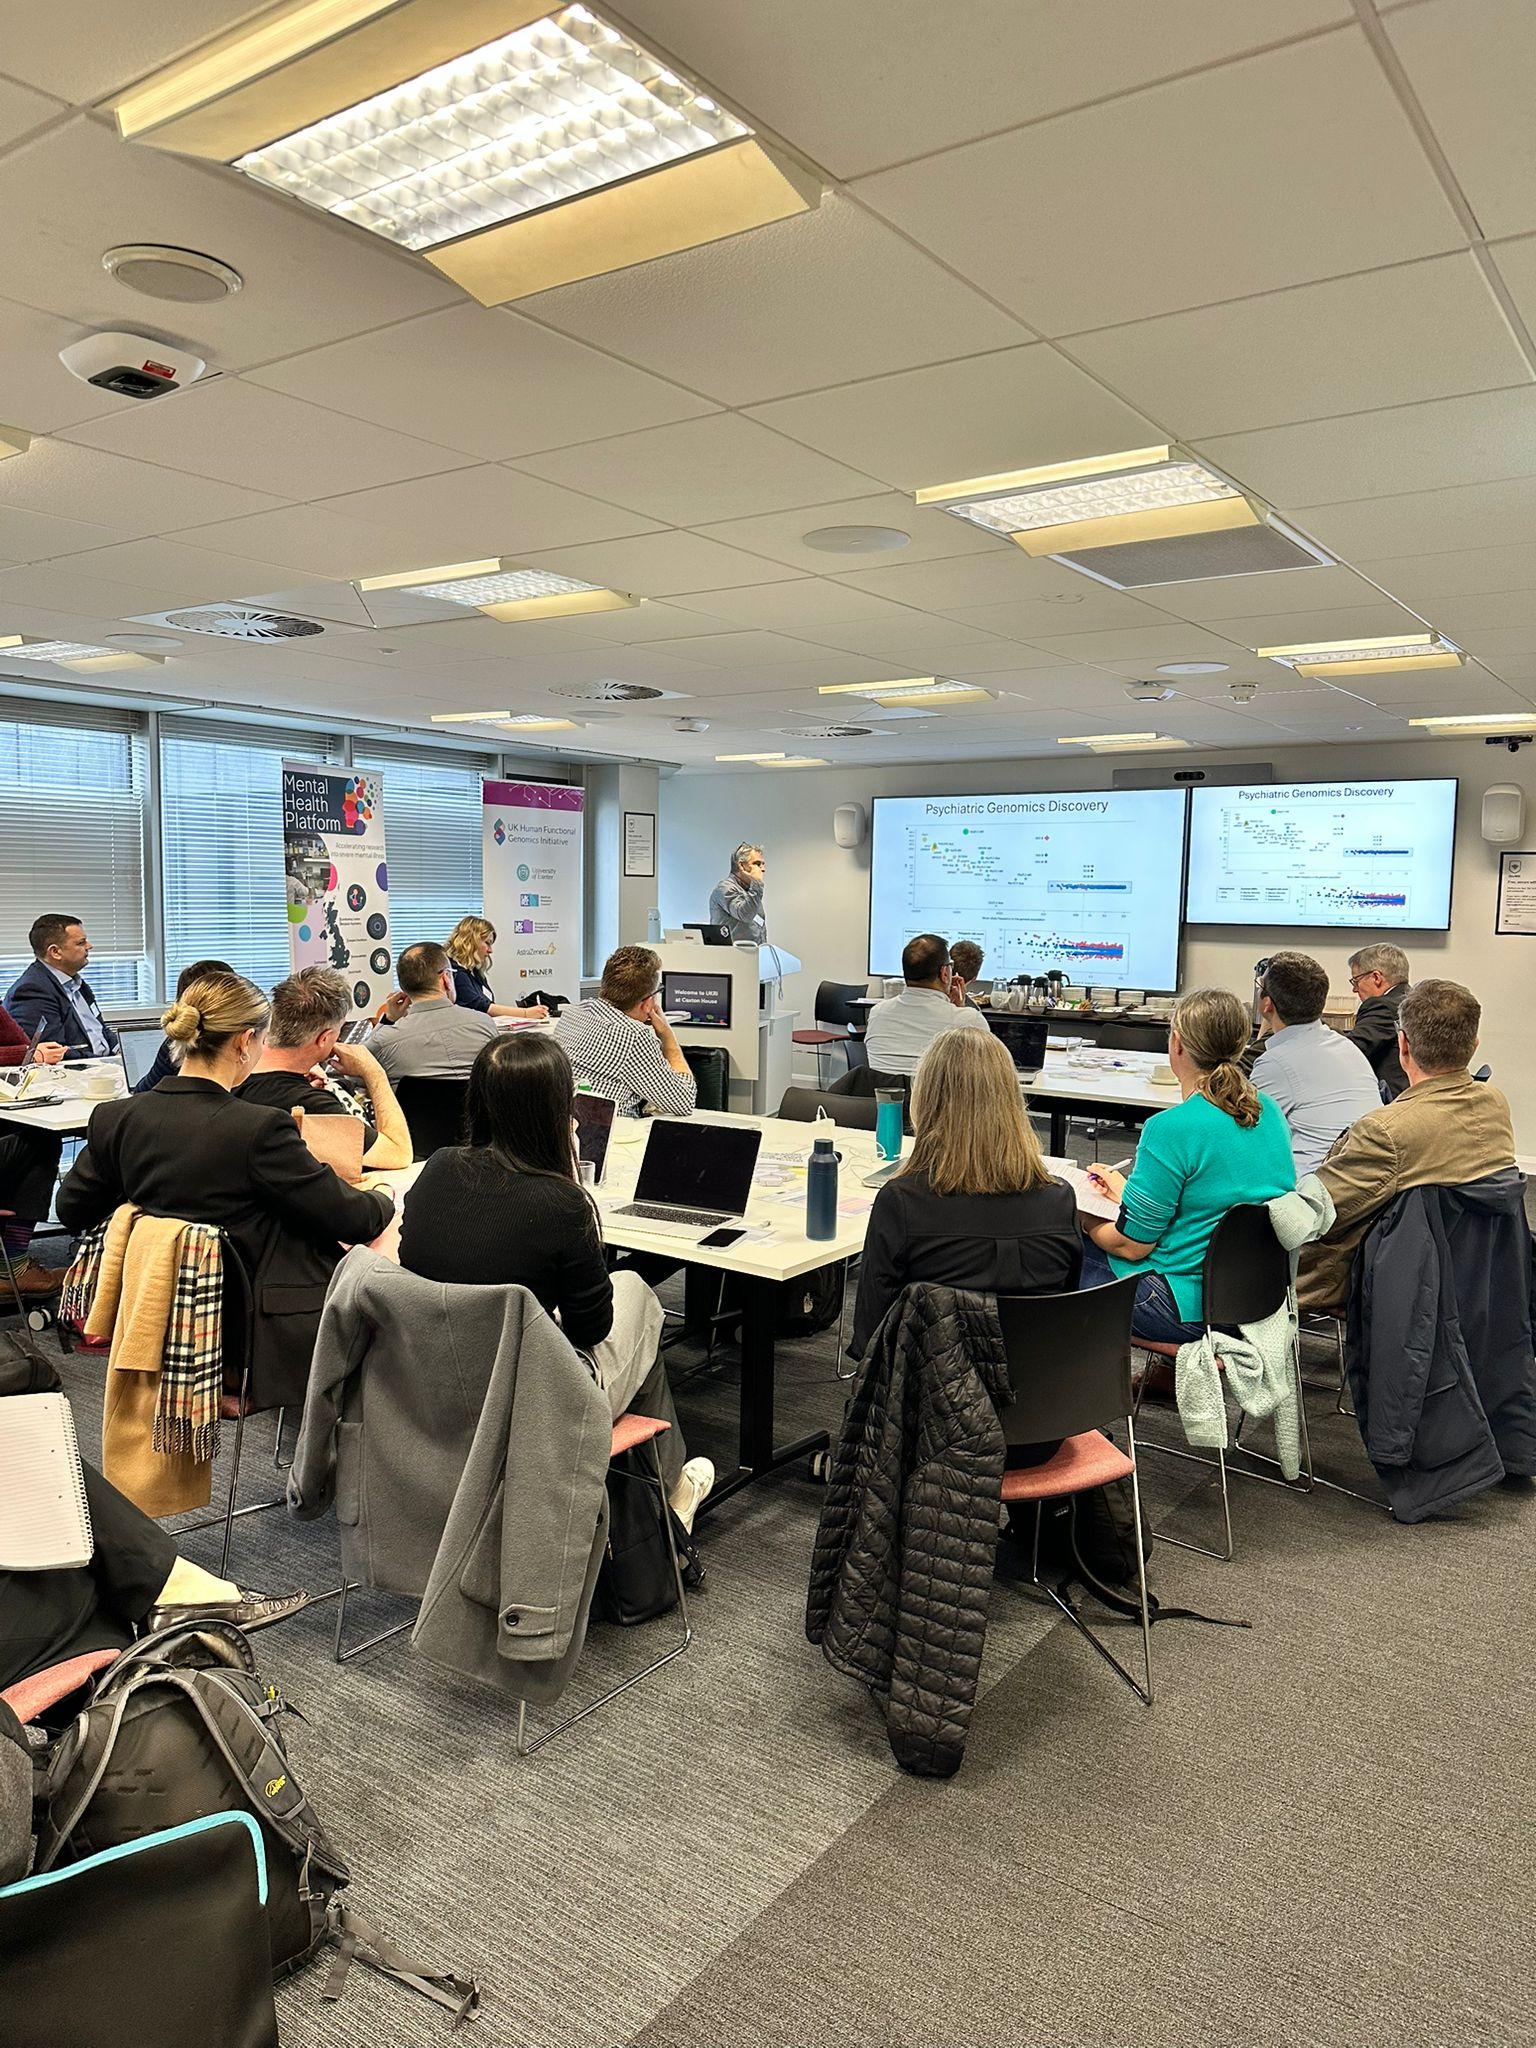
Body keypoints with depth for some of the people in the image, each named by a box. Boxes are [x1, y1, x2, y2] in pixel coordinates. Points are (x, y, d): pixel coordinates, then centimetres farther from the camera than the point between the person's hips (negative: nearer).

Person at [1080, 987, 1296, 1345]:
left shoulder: (1171, 1129, -22)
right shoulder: (1270, 1112, 3)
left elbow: (1132, 1245, -16)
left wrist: (1084, 1221, 6)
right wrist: (1127, 1191, 24)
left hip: (1191, 1306, -8)